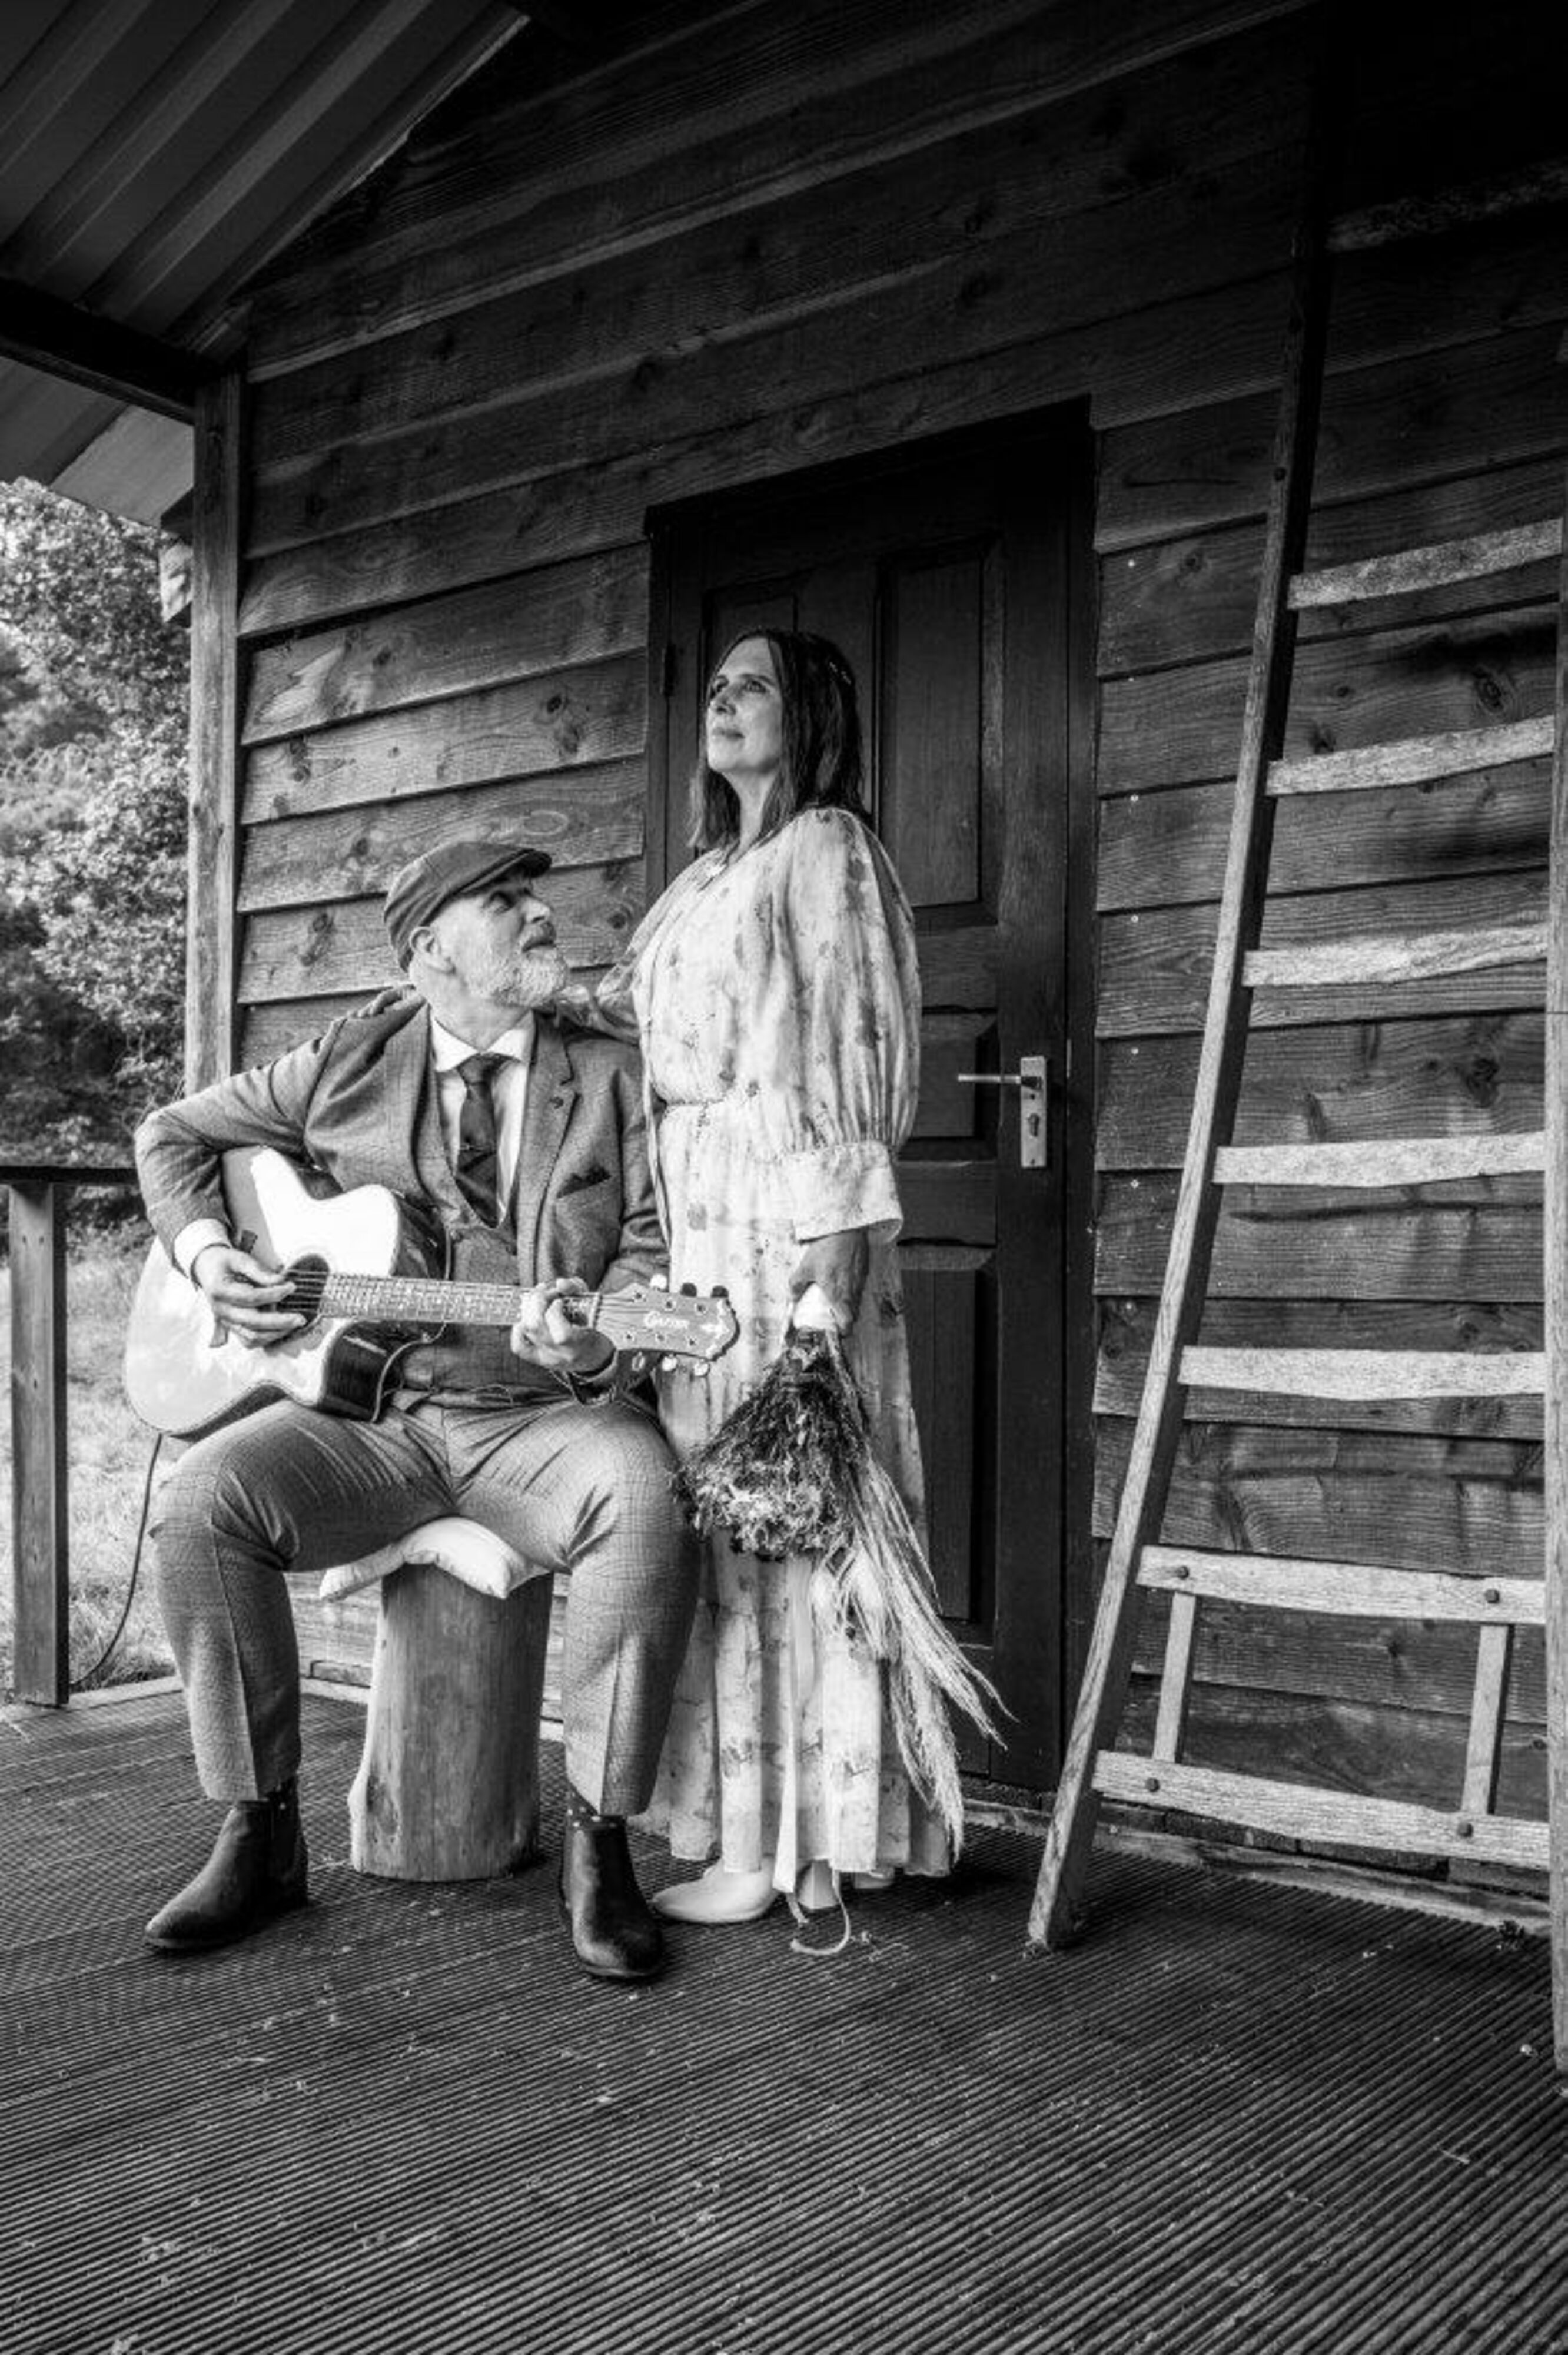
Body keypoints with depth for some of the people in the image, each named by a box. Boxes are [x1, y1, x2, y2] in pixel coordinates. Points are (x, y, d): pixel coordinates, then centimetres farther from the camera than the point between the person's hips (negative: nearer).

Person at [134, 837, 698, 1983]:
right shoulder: (348, 1067, 9)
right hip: (370, 1407, 2)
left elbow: (655, 1246, -1)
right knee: (204, 1496, -23)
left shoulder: (614, 1079, 7)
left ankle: (599, 1841, -16)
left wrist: (596, 1342, -22)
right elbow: (174, 1134, 20)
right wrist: (207, 1251, 1)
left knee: (649, 1501, -33)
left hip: (546, 1415, -1)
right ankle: (260, 1833, -6)